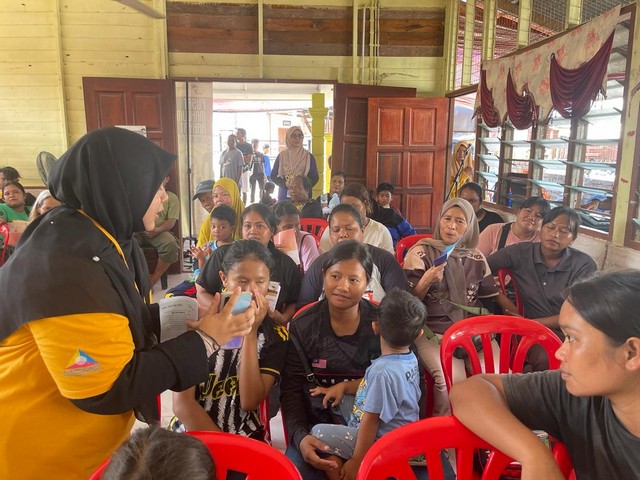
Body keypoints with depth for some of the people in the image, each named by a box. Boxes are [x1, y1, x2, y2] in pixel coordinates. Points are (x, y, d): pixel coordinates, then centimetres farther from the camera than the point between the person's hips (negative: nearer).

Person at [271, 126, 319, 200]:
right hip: (285, 195, 0)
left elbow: (315, 177, 3)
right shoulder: (281, 156, 5)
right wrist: (285, 184, -13)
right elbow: (273, 176, 5)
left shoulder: (309, 156, 4)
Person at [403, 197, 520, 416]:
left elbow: (493, 292, 23)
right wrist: (425, 282, -17)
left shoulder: (476, 258, 14)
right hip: (433, 331, -3)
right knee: (452, 379, -27)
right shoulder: (421, 253, 2)